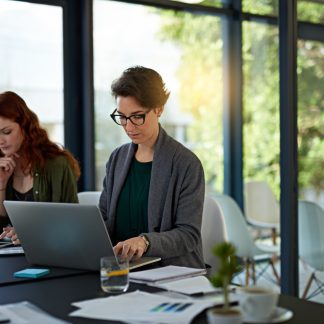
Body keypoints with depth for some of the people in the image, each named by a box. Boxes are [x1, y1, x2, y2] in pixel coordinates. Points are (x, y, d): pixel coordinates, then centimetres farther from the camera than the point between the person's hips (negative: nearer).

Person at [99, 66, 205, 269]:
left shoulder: (187, 164, -7)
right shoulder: (117, 158, 11)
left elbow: (189, 235, -10)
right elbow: (104, 216, 15)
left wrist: (146, 241, -28)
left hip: (174, 272, -4)